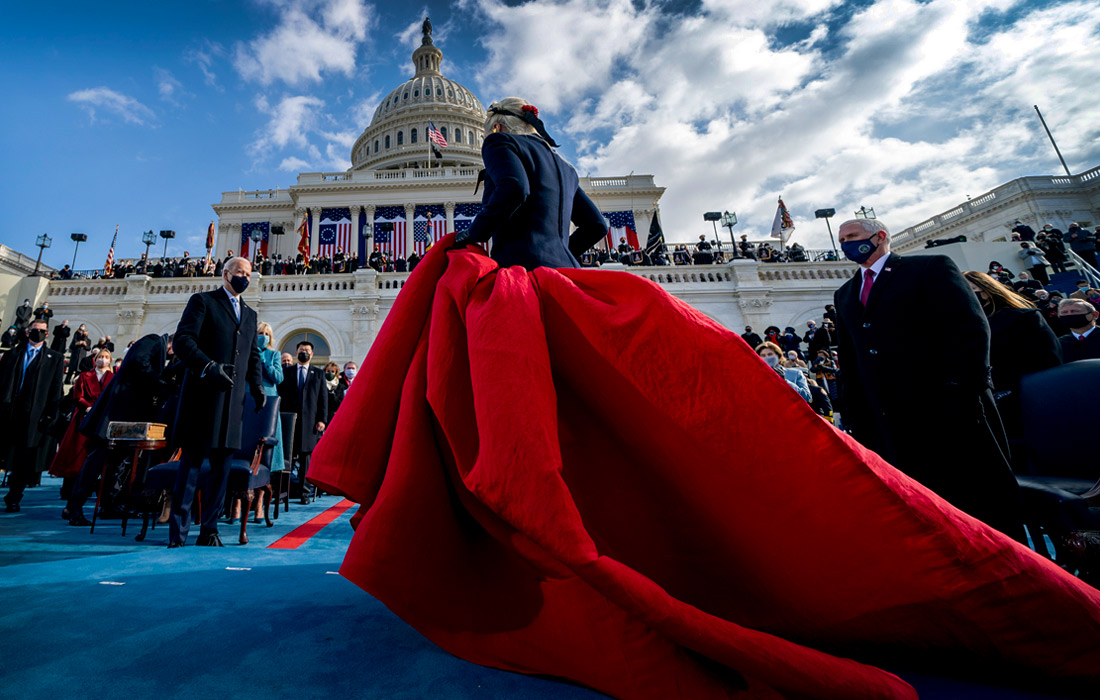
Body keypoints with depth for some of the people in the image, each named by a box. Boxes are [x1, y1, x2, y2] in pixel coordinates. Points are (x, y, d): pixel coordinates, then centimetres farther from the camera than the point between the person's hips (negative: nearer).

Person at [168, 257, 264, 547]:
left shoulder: (250, 315, 22)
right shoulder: (202, 301, 5)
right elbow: (182, 340, -7)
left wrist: (257, 386, 7)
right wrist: (209, 366, -21)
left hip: (233, 400, 5)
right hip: (203, 396, -5)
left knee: (222, 466, 7)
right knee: (191, 464, -2)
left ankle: (209, 531, 16)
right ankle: (177, 536, 7)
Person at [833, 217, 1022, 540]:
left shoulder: (931, 268, 3)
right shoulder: (845, 295, 18)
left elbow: (972, 331, -8)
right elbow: (849, 360, 15)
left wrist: (962, 394, -18)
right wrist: (854, 415, 7)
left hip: (951, 415, -4)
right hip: (892, 424, 4)